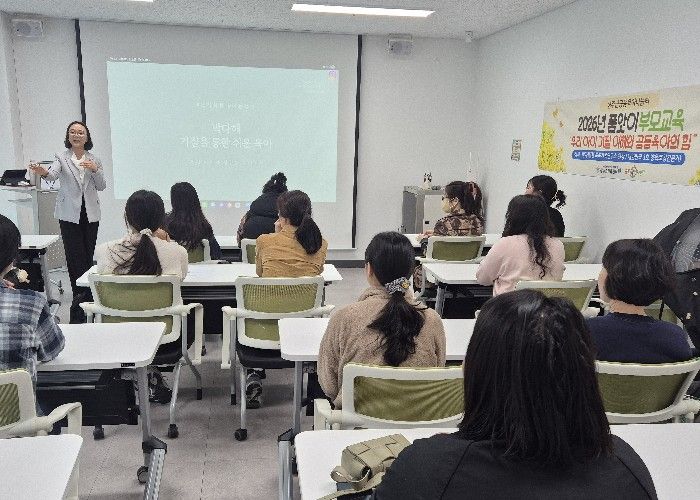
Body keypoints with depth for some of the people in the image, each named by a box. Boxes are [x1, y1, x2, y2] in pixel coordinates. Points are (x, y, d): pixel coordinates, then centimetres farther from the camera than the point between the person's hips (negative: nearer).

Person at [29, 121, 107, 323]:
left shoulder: (94, 159, 10)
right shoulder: (62, 157, 2)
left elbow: (101, 186, 5)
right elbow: (54, 174, -18)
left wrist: (95, 170, -12)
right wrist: (44, 172, -41)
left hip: (90, 213, 3)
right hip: (70, 213, -3)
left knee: (88, 256, 5)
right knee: (75, 256, -8)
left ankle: (83, 297, 17)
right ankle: (81, 295, -3)